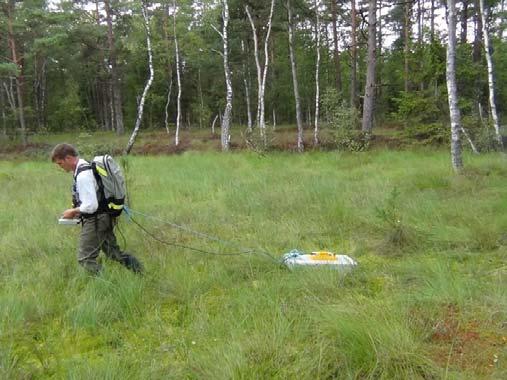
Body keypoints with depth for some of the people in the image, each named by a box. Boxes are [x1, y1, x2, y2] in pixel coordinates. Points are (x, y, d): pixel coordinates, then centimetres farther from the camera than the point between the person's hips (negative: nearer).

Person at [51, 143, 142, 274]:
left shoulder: (82, 175, -23)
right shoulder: (86, 167, 9)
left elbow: (91, 206, -25)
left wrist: (73, 212, -10)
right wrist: (77, 211, 9)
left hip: (95, 220, -10)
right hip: (104, 218, 10)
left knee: (85, 258, -1)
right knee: (113, 252, 18)